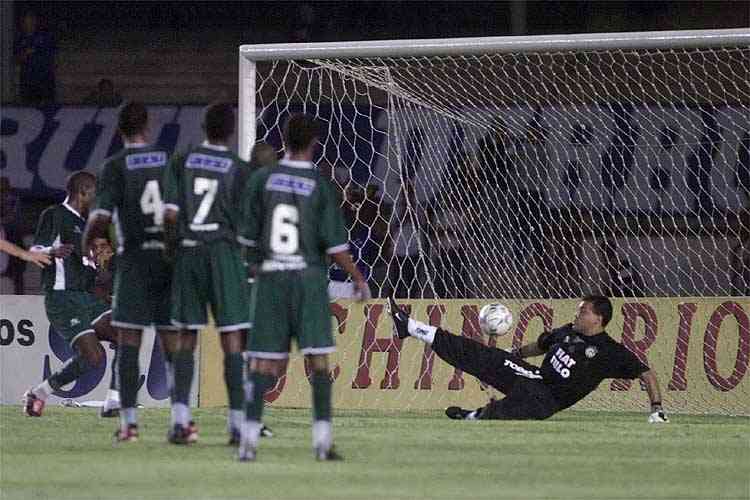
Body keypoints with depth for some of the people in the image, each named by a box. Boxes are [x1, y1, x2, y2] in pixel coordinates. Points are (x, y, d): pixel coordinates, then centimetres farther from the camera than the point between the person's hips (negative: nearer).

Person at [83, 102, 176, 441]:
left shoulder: (116, 166, -5)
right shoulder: (170, 160, 5)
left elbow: (102, 216, -12)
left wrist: (87, 243, 6)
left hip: (135, 260, -3)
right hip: (170, 257, 3)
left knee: (128, 342, 1)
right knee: (173, 341, 7)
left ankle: (129, 421, -4)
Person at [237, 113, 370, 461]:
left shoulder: (261, 180, 0)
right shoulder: (321, 187, -5)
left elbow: (248, 236, 4)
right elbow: (335, 246, -6)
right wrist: (358, 278, 8)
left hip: (270, 276, 2)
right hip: (309, 276, -2)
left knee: (265, 361, 5)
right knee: (318, 359, 1)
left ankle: (250, 436, -3)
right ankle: (322, 439, -3)